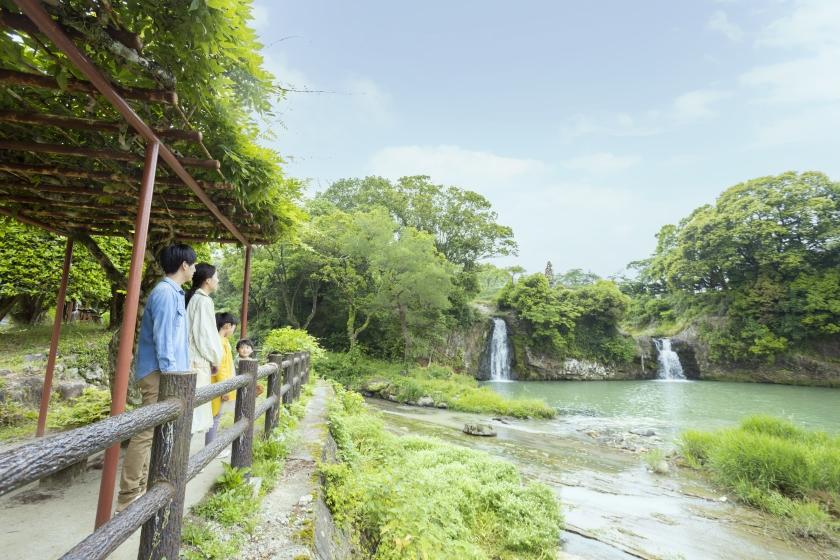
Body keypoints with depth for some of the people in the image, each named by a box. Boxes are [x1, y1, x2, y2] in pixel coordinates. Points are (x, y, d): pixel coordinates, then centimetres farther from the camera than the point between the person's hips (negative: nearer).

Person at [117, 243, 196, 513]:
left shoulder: (174, 293, 15)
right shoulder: (166, 293, -16)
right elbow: (162, 339, -21)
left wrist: (184, 363, 24)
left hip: (164, 372, 10)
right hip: (159, 374, -10)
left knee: (152, 434, 16)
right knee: (146, 434, -5)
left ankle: (141, 488, 26)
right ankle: (128, 496, 4)